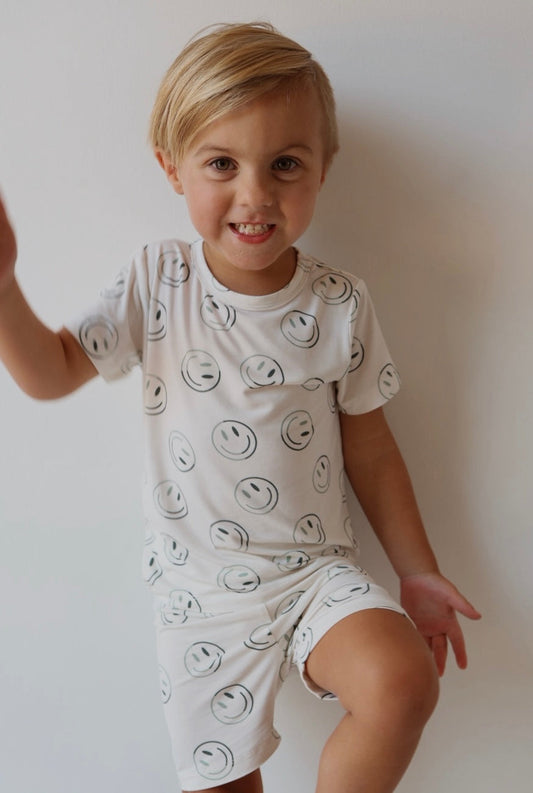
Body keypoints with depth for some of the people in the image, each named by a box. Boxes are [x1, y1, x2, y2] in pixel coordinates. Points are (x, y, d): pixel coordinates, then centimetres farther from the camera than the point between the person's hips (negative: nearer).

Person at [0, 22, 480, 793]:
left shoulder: (339, 305, -6)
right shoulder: (155, 285, -6)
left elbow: (368, 447, 2)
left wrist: (418, 573, 6)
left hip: (316, 568, 0)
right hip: (199, 585, 1)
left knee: (403, 682, -26)